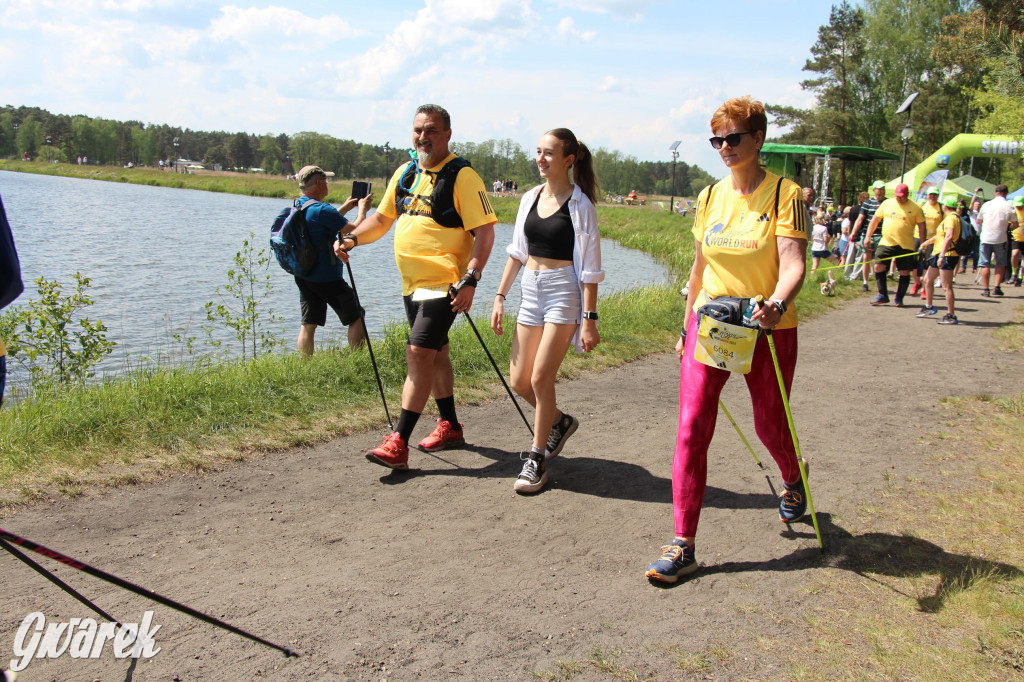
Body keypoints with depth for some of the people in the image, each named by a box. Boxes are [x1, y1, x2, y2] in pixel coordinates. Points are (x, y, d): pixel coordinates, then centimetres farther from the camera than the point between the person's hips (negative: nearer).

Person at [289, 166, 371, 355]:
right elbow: (355, 230, -14)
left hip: (303, 276, 8)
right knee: (356, 319, 6)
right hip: (327, 278, -8)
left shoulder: (297, 206, 6)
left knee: (308, 325, 9)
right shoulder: (322, 210, -20)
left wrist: (345, 208, 23)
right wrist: (362, 209, 2)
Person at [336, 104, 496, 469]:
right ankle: (449, 426, 32)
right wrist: (352, 238, 4)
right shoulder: (405, 173, 12)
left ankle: (398, 443, -13)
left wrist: (470, 279, -26)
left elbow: (484, 232, -16)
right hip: (413, 284, 8)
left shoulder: (463, 176, -11)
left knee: (420, 353, -14)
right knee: (434, 354, 17)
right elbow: (383, 217, 22)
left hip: (444, 285, -8)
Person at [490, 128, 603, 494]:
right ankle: (559, 421, 34)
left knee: (541, 378, -8)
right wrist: (500, 296, 10)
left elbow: (590, 268, -9)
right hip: (531, 289, 6)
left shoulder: (580, 205, -8)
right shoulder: (530, 198, 9)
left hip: (563, 292, -6)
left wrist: (589, 318, -13)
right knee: (519, 380, 7)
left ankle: (537, 459, 7)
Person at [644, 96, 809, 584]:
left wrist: (777, 303, -40)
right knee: (691, 429, -8)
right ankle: (683, 546, -4)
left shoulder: (785, 195, -8)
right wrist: (687, 326, 18)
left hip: (768, 330, -3)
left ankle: (793, 481, 51)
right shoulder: (709, 198, 7)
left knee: (770, 425, 14)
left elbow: (793, 265, -20)